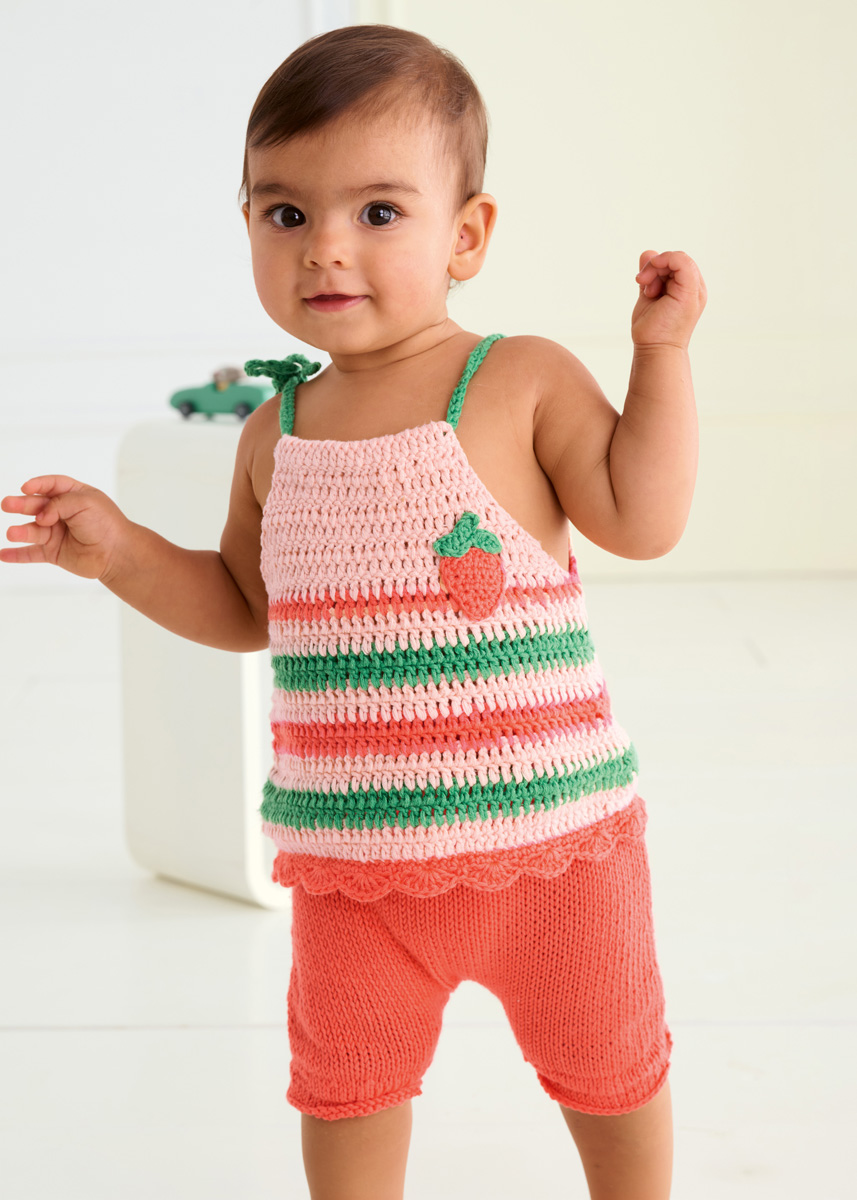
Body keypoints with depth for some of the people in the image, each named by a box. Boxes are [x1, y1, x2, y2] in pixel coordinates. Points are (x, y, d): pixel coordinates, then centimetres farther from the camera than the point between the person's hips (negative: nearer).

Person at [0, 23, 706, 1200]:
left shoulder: (524, 381, -9)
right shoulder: (275, 434, 3)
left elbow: (642, 519, -13)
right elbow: (245, 609, 13)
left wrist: (661, 348, -14)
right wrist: (121, 550, 1)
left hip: (548, 830, -3)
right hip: (354, 853, 3)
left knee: (608, 1066, 17)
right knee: (346, 1082, 17)